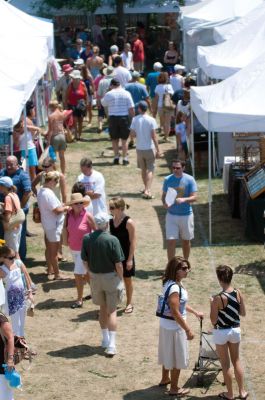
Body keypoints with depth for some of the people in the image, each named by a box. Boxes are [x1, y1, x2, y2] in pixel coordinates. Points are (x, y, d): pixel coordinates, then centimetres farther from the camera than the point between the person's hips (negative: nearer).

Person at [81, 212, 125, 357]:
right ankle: (111, 345, -3)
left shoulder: (87, 239, -7)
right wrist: (121, 279, -1)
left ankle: (105, 340, 30)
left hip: (95, 277, 4)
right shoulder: (112, 240, -18)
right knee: (112, 311, 3)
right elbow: (118, 264, -16)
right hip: (111, 277, -4)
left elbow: (85, 261, 0)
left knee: (102, 308, 21)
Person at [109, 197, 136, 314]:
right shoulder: (111, 221, 0)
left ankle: (129, 304, 25)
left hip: (125, 256, -5)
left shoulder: (129, 222, -17)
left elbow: (133, 242, -16)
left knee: (127, 280, 10)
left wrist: (130, 259, -18)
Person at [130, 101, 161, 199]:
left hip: (139, 148, 3)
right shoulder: (151, 120, -12)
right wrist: (157, 150, -8)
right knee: (150, 170, 2)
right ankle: (147, 190, -12)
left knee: (143, 169, 19)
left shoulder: (135, 119, -5)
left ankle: (146, 188, 33)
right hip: (150, 148, -3)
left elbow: (132, 134, -4)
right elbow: (154, 136, -13)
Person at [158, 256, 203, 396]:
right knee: (176, 358, 6)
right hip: (174, 327, -9)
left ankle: (165, 379, 45)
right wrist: (188, 330, -22)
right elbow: (175, 313, -28)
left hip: (167, 325, 9)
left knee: (168, 354, 26)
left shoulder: (175, 283, 3)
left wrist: (195, 312, 25)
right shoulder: (174, 288, -29)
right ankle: (174, 388, 19)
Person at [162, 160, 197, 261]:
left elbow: (194, 197, -11)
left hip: (186, 215, -1)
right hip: (171, 215, 1)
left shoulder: (189, 180, -8)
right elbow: (164, 195, 6)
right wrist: (164, 203, -17)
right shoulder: (168, 179, -1)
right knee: (170, 241, -7)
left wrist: (184, 199, -30)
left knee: (186, 241, 14)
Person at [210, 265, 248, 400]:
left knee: (225, 365, 10)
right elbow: (243, 313, 3)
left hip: (221, 333, -4)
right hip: (235, 330, 5)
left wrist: (212, 304, -4)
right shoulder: (238, 293, -9)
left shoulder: (218, 298, -23)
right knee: (236, 361, 20)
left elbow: (213, 320, -15)